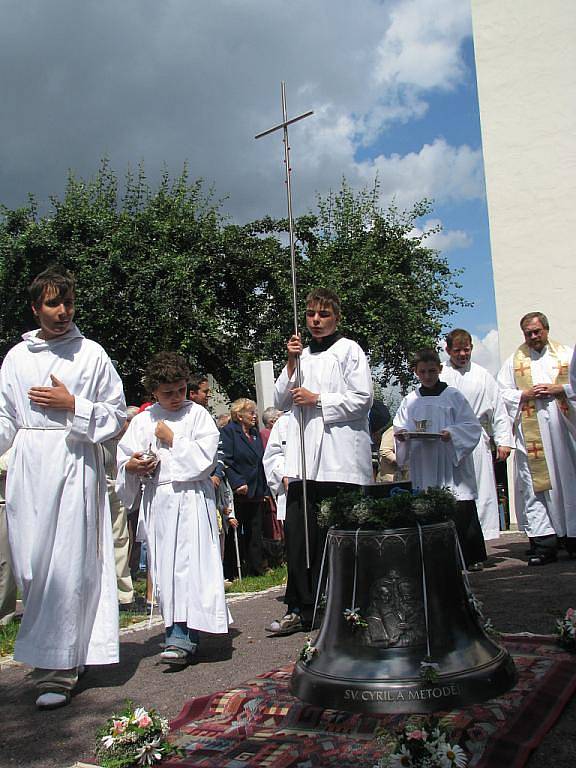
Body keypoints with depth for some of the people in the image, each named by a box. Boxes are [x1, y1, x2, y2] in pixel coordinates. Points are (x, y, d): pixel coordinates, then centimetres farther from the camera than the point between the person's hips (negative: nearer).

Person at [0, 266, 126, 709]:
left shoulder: (93, 354, 5)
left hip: (76, 463, -3)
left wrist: (72, 405, -7)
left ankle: (57, 670, 1)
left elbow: (117, 415, 5)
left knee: (69, 566, -5)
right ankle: (61, 652, 23)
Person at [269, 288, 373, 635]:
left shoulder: (349, 350, 3)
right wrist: (290, 365, 4)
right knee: (297, 531, 0)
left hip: (339, 459, -5)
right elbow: (281, 401, 16)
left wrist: (317, 400, -8)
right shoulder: (302, 354, 21)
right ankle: (301, 609, 9)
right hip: (304, 458, 5)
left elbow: (363, 399, -6)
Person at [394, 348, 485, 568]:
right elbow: (399, 425, 13)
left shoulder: (453, 396, 2)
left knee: (459, 513, -4)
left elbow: (472, 426, -1)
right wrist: (401, 433, -9)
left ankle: (468, 557, 8)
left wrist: (452, 433, -18)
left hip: (452, 464, -3)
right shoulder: (410, 400, 11)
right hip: (423, 467, 3)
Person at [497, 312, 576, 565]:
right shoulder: (514, 360, 12)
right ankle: (544, 542, -4)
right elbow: (501, 394, 7)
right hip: (530, 434, 0)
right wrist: (525, 395, -8)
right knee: (534, 485, -5)